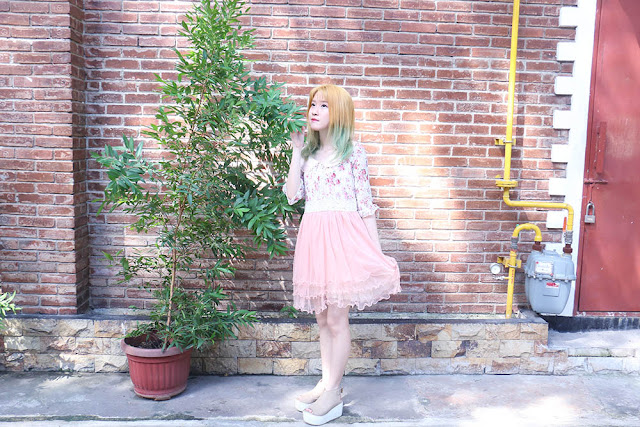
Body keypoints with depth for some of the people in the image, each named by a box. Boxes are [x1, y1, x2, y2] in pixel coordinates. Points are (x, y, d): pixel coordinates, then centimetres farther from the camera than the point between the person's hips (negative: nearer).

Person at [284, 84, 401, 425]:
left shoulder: (354, 152, -2)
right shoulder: (308, 153, 14)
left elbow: (365, 204, -3)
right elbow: (292, 195, 3)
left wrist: (376, 251, -4)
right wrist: (297, 152, 2)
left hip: (343, 236, -6)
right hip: (313, 237, 6)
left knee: (337, 318, 0)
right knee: (322, 318, 14)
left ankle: (333, 395, 13)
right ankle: (325, 383, 27)